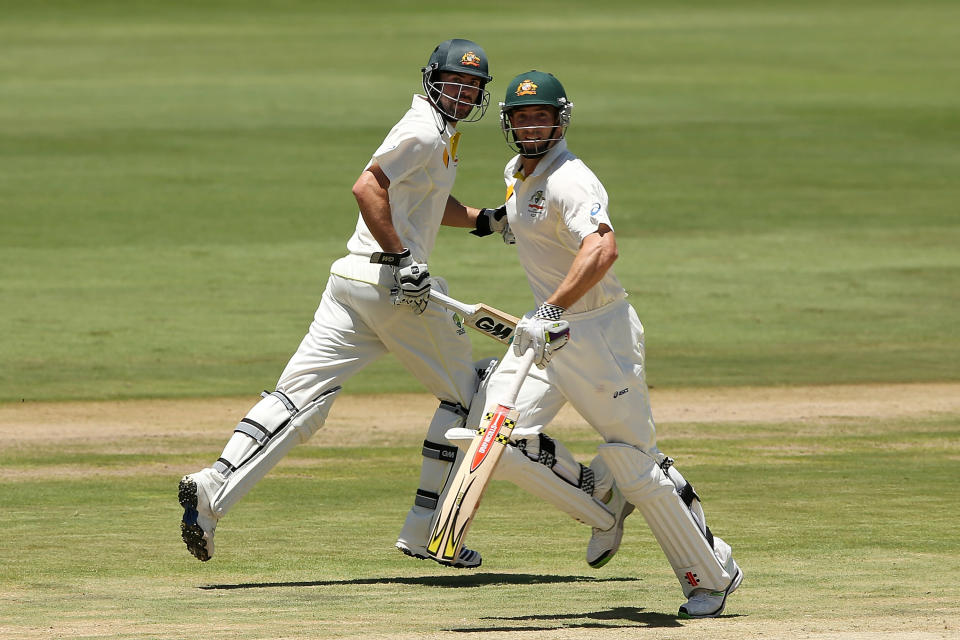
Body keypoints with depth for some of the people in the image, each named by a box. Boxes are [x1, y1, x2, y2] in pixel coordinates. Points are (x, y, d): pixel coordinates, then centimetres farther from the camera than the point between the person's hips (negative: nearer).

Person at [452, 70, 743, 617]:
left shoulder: (569, 180, -21)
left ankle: (713, 575, 10)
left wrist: (552, 311, -47)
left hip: (601, 330, -9)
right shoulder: (517, 173, 10)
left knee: (632, 460, -5)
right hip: (551, 330, 9)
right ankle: (604, 496, 13)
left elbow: (602, 248, -38)